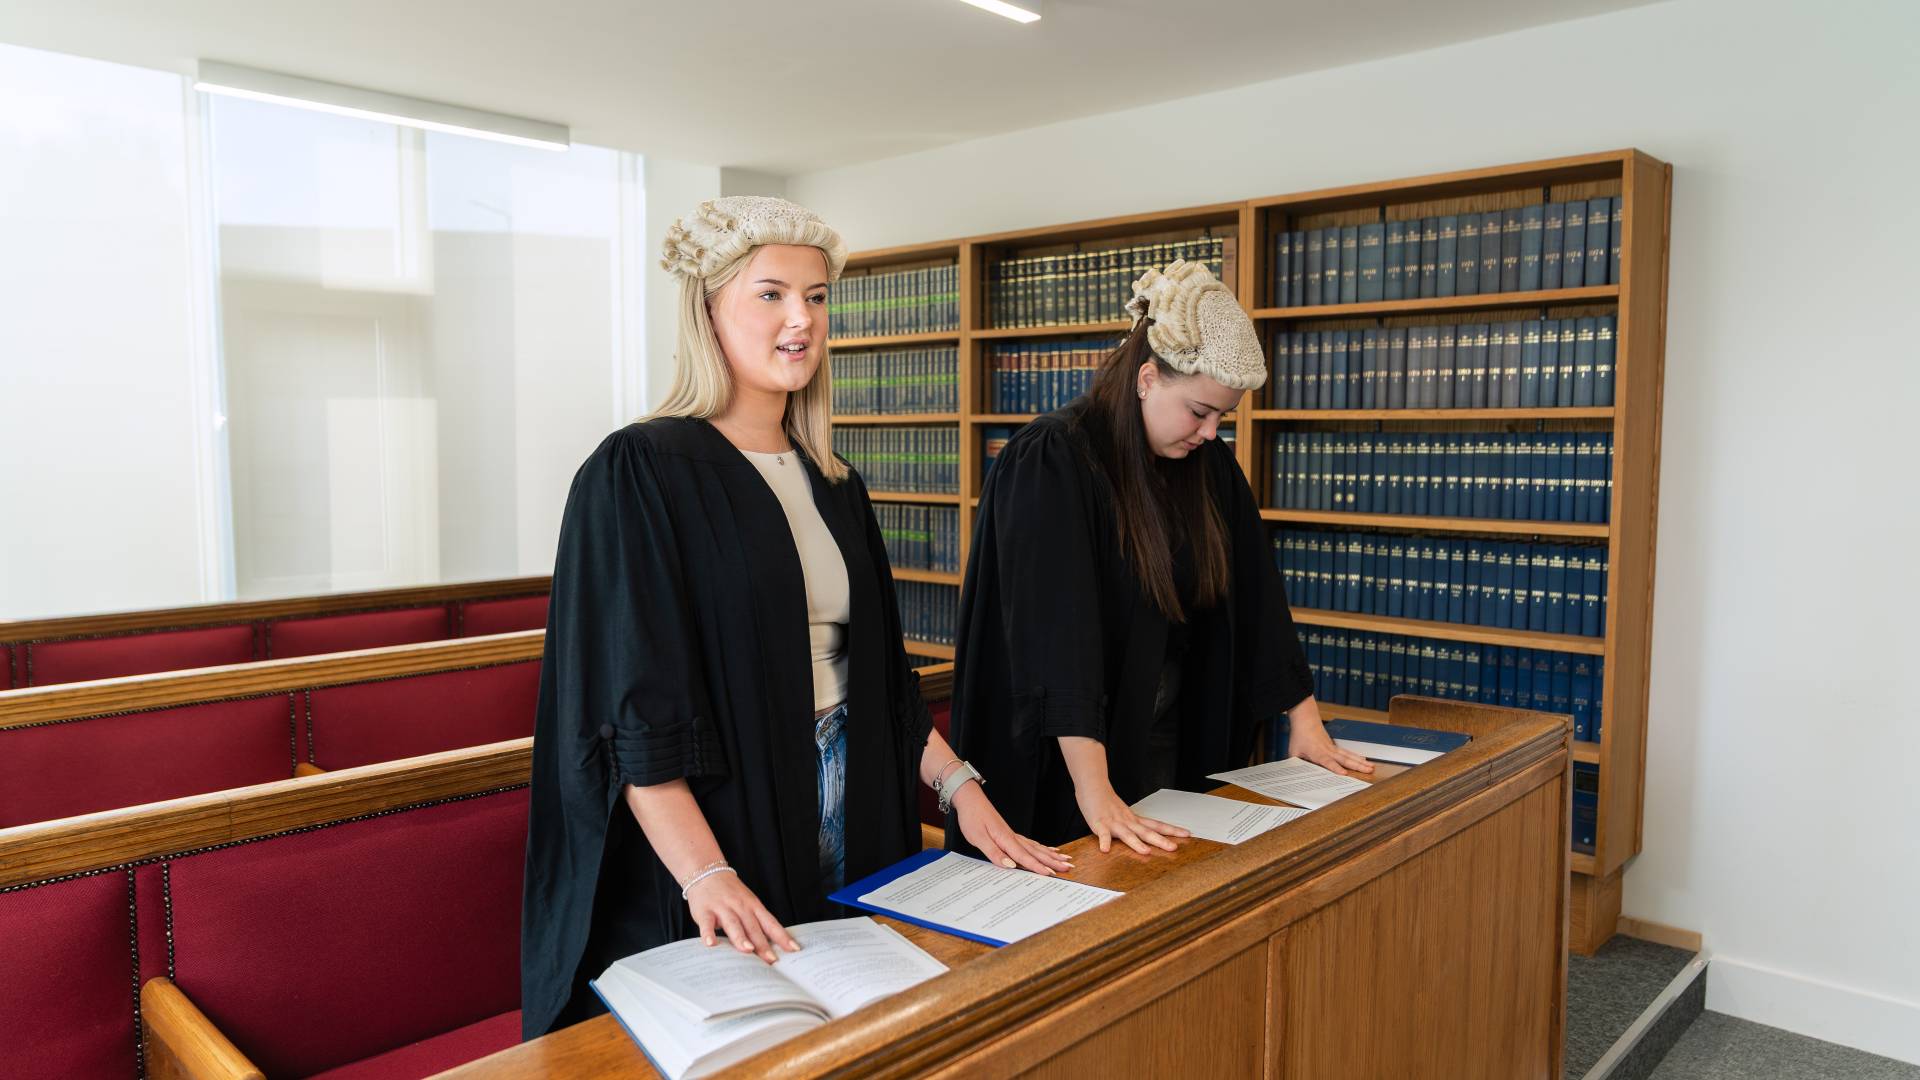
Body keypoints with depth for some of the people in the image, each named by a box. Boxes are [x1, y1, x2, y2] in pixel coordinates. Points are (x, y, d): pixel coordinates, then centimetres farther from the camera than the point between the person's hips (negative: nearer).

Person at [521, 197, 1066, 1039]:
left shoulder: (831, 484, 9)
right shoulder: (640, 472, -12)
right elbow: (629, 700, -18)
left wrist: (958, 784, 3)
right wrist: (705, 875, -26)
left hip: (848, 840, 6)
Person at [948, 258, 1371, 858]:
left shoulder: (1208, 464, 1)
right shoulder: (1050, 462, -21)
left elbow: (1254, 592, 7)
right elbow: (1056, 625, -30)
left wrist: (1305, 719, 5)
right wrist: (1094, 789, -36)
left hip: (1169, 740, 6)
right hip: (1067, 757, -6)